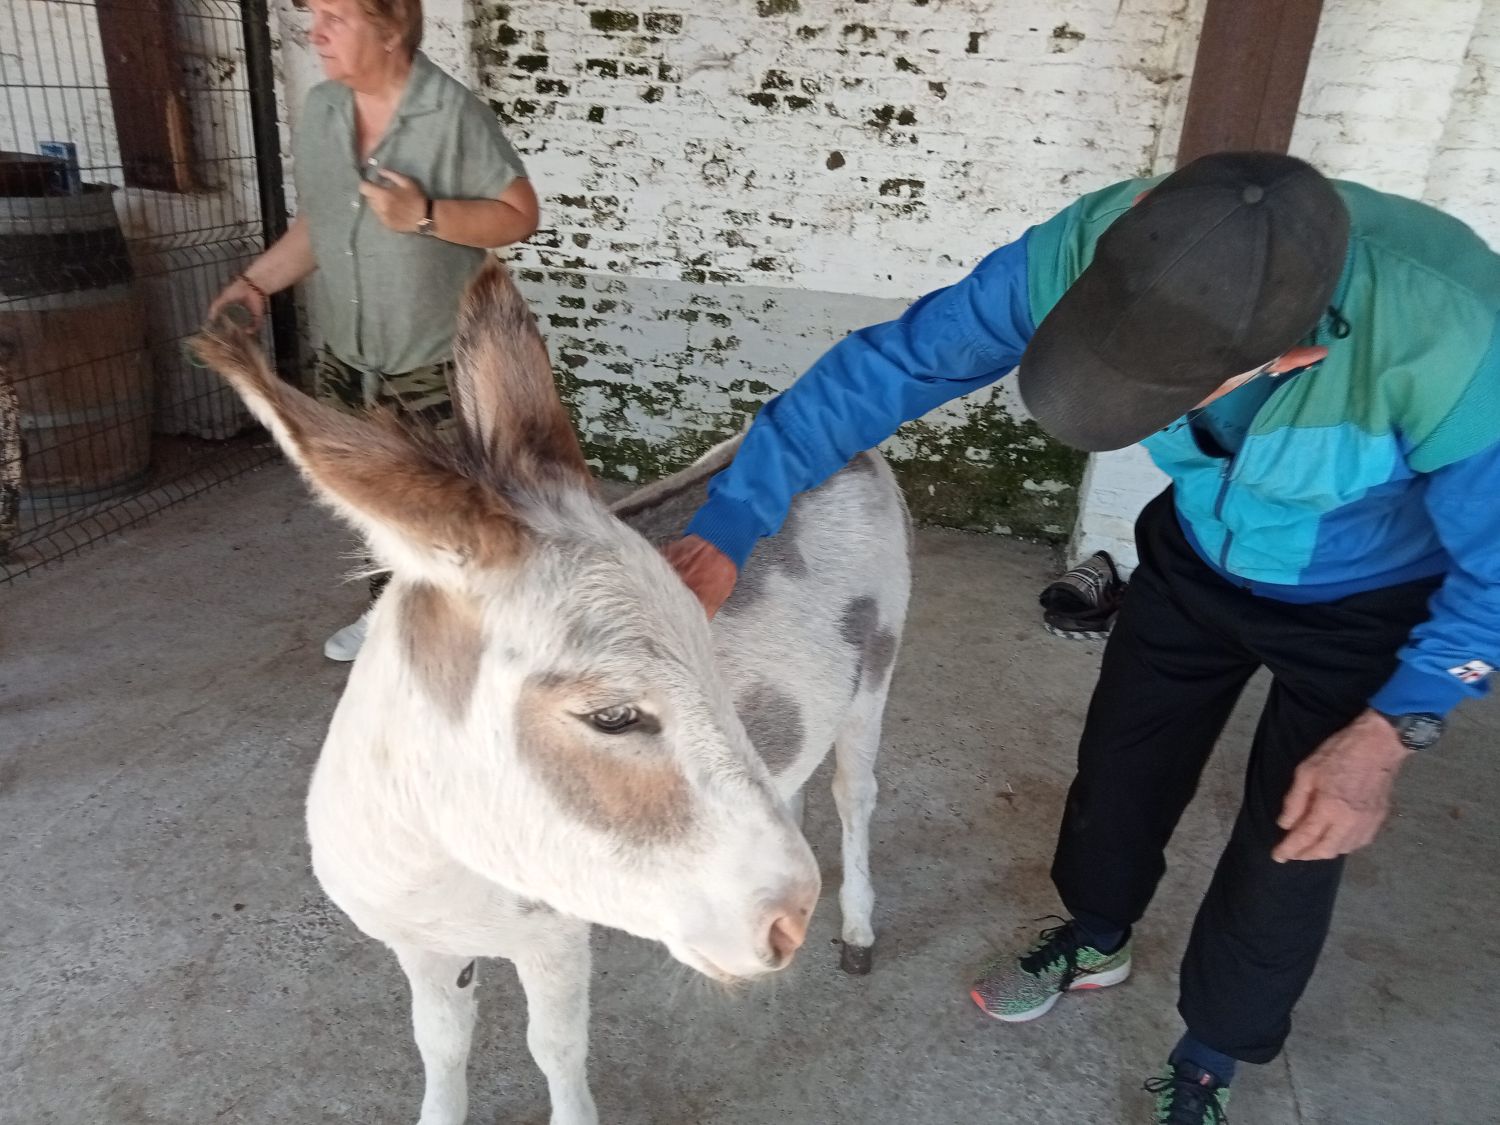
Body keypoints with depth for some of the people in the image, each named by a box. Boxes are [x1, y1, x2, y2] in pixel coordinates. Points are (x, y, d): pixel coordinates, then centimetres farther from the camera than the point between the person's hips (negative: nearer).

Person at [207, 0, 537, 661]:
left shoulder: (454, 114, -15)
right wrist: (256, 281, 2)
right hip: (346, 360, 6)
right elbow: (317, 221, 13)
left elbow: (519, 216, -11)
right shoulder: (319, 109, 4)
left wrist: (424, 215, -22)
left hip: (436, 366, -6)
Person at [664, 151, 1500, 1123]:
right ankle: (1096, 941, 47)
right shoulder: (1097, 246, -33)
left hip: (1368, 600, -2)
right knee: (1121, 760, 15)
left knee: (1291, 846, 6)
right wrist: (727, 527, -29)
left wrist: (1388, 734, -27)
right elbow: (890, 364, -27)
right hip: (1198, 557, 3)